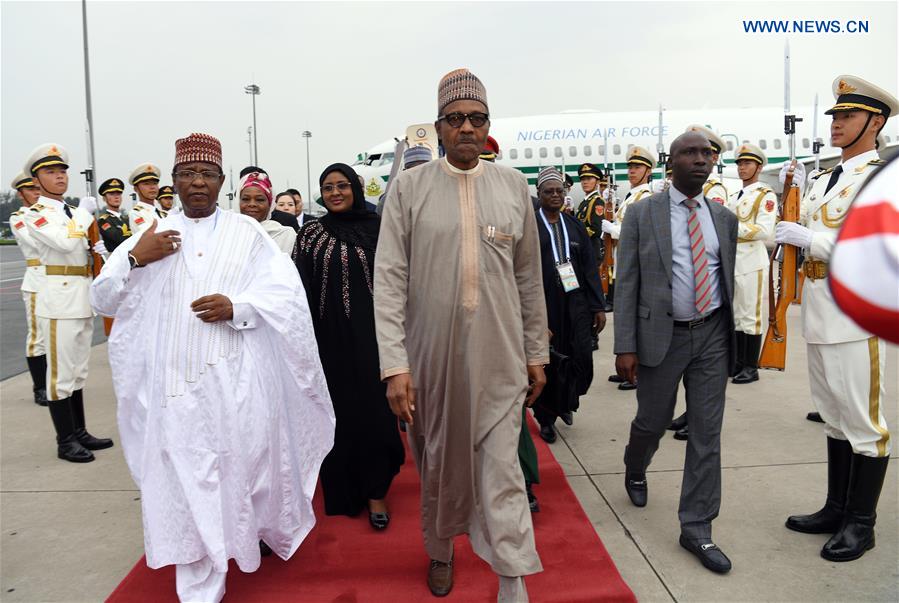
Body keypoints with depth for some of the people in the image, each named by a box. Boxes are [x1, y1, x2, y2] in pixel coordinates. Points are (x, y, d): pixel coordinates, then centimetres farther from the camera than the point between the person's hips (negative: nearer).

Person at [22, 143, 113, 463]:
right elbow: (66, 243, -22)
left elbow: (90, 245, 16)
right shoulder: (35, 214, -6)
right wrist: (84, 216, -8)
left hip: (82, 297, 8)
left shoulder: (73, 213, 16)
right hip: (60, 298, -7)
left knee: (78, 370, 14)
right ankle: (65, 441, 7)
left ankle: (79, 432, 23)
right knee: (61, 372, -2)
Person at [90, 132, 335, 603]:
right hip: (175, 383, 1)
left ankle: (269, 528, 41)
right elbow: (101, 300, 8)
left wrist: (237, 307, -20)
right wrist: (135, 259, -9)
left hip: (236, 379, -1)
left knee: (246, 463, 11)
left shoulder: (246, 232, 6)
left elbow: (287, 291, -4)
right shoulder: (151, 237, 11)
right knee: (187, 484, 3)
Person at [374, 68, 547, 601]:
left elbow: (529, 278, 8)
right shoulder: (410, 187, -1)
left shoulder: (514, 186, 5)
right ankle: (441, 551, 42)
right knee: (439, 466, 17)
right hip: (432, 357, 0)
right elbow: (389, 279, -7)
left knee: (503, 476, 0)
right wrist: (395, 363, -14)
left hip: (499, 359, 0)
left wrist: (536, 353, 8)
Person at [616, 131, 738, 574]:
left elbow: (727, 279, 13)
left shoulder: (724, 218, 7)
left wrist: (729, 335, 13)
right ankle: (635, 471, 45)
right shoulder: (641, 214, -4)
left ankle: (696, 528, 16)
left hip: (712, 335, 3)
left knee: (707, 434, 4)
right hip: (661, 334, -3)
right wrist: (625, 346, -11)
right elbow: (627, 284, -6)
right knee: (652, 421, 11)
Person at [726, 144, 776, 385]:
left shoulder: (766, 195, -4)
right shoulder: (733, 197, 18)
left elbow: (765, 230, -17)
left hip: (751, 263, -7)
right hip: (731, 262, 7)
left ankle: (751, 368, 5)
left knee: (751, 316, -2)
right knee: (734, 315, 11)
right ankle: (739, 362, 20)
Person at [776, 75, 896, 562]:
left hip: (856, 315, -8)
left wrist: (806, 237, -19)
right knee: (834, 417, 16)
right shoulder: (823, 180, 15)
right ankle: (837, 509, 29)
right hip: (819, 314, 8)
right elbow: (801, 231, 20)